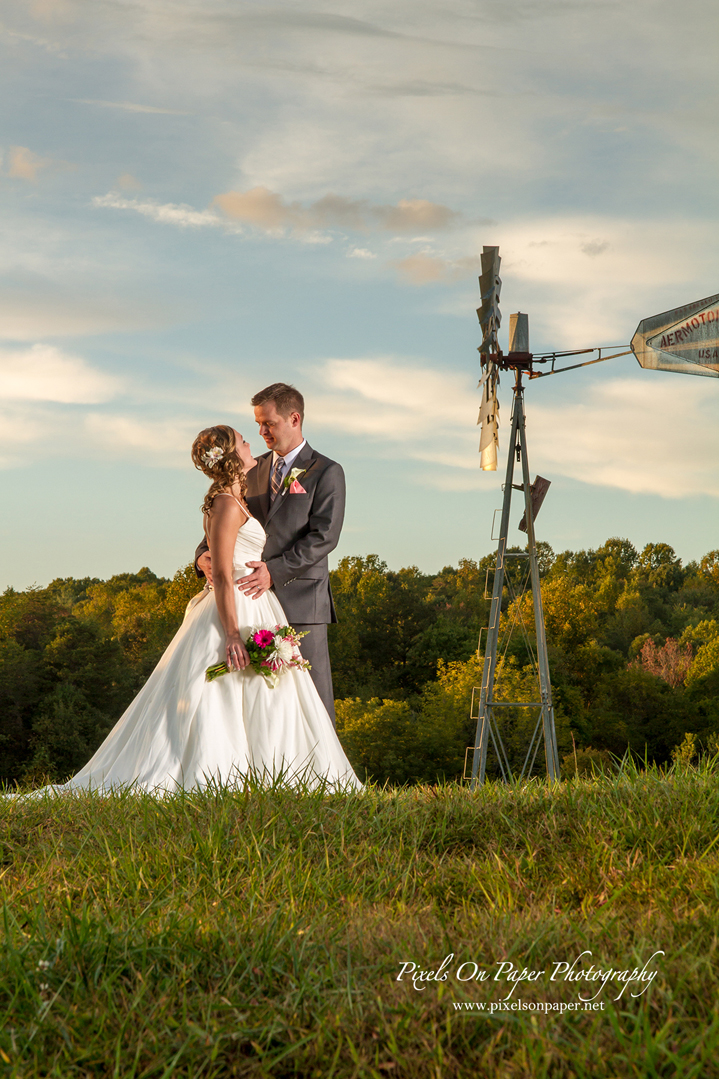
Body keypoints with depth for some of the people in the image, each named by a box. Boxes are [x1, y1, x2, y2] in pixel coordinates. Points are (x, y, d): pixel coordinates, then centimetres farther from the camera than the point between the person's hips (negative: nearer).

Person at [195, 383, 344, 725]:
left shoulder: (326, 472, -1)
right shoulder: (254, 471, 17)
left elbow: (324, 536, -11)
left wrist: (275, 570, -21)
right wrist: (204, 555, -7)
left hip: (301, 602, -5)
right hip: (257, 601, 5)